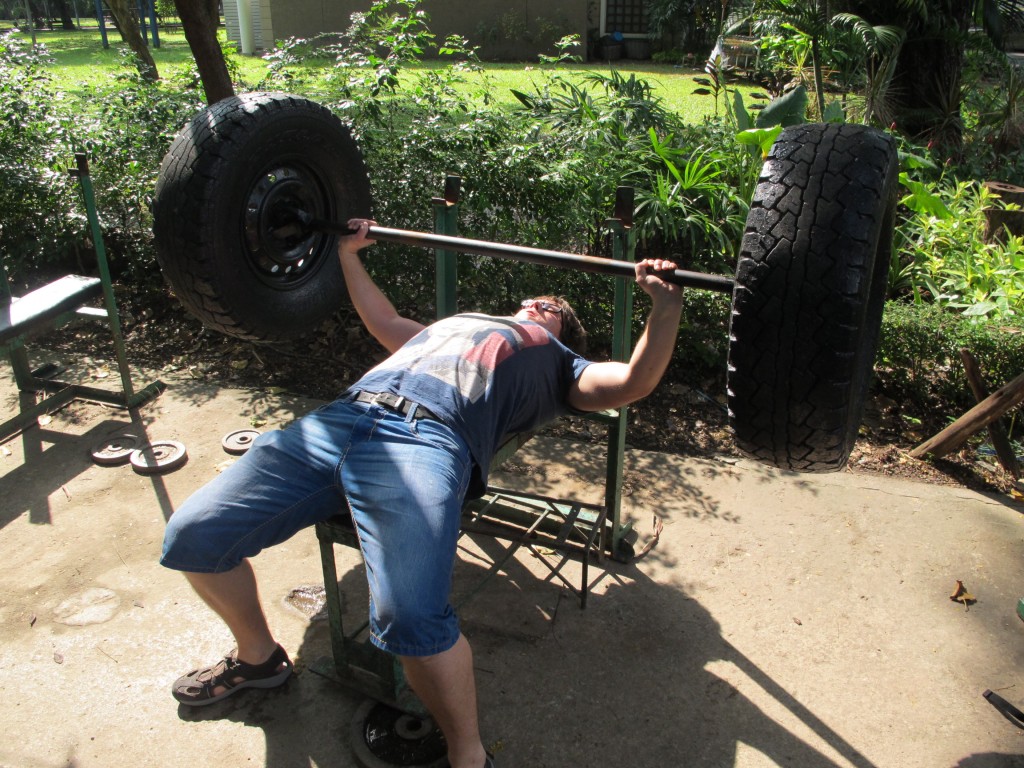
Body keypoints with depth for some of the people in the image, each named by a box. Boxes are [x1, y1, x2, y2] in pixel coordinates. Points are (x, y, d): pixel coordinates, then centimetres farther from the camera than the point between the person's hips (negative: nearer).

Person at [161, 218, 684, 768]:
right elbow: (384, 323, 55)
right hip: (338, 418, 6)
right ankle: (258, 656, 26)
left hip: (426, 439, -6)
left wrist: (665, 303, -1)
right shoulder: (455, 324, 41)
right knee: (192, 537, -2)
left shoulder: (557, 363, 25)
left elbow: (634, 382, 9)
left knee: (410, 620, -32)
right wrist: (349, 255, 55)